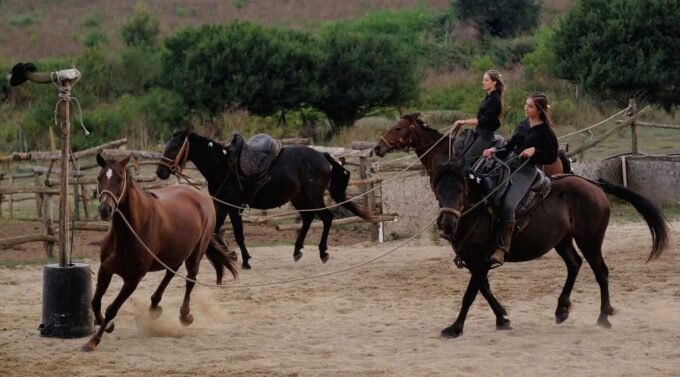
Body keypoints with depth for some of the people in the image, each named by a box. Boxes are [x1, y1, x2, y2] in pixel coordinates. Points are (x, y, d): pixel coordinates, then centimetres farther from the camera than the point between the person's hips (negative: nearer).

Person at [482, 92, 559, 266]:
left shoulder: (545, 131, 0)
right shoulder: (522, 126, 19)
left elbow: (552, 157, -1)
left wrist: (534, 151, -14)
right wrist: (494, 152, 3)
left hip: (526, 170, -7)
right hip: (508, 164, 7)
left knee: (508, 204, -29)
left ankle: (502, 249, -31)